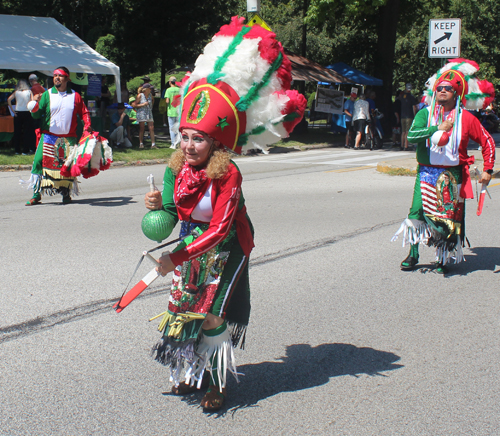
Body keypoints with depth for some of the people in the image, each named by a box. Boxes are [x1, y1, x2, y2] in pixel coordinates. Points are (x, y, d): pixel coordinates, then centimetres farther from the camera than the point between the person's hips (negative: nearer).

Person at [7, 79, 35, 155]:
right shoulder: (29, 92, 1)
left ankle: (17, 150, 12)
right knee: (27, 132, 5)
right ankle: (25, 150, 4)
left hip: (18, 113, 1)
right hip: (27, 113, -1)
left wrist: (12, 110, -6)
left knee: (17, 132, 9)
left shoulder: (16, 92, 3)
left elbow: (9, 99, -9)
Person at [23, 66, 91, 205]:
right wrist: (35, 104, -16)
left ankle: (66, 193, 16)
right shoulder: (47, 95, 6)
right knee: (40, 162, -9)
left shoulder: (75, 96, 9)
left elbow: (84, 113, 12)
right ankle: (36, 195, -5)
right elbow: (37, 115, 4)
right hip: (49, 136, -1)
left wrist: (87, 126, -5)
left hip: (68, 139, 1)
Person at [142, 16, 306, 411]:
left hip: (223, 252, -6)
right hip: (192, 248, 7)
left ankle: (217, 381, 19)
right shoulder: (179, 169, -6)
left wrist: (177, 257, -30)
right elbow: (180, 213, 7)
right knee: (185, 308, 15)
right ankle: (194, 372, 34)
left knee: (214, 316, 1)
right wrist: (160, 207, -15)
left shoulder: (227, 175, -26)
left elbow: (219, 229, -28)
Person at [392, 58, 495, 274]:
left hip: (452, 174, 0)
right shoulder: (426, 113, 3)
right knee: (417, 211, -5)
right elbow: (412, 135, -13)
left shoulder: (466, 118, 2)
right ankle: (413, 255, 7)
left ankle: (443, 258, 12)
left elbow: (487, 142, 9)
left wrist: (487, 170, 3)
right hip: (427, 172, 1)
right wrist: (438, 128, -19)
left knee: (449, 217, 0)